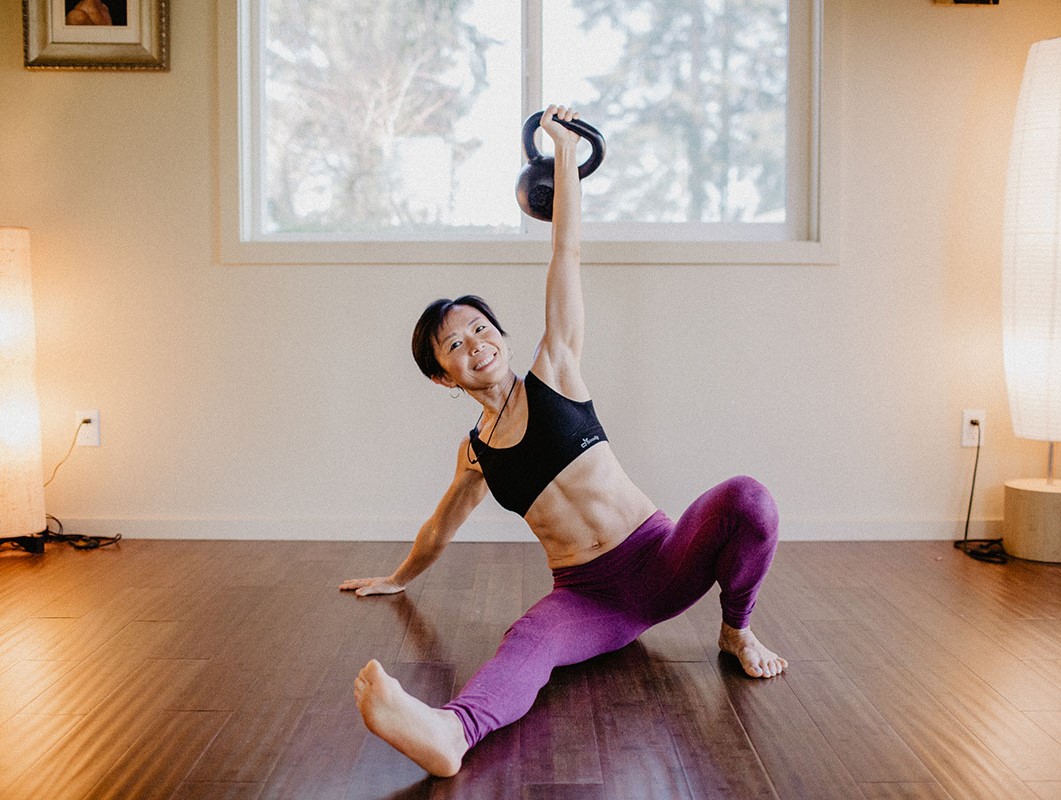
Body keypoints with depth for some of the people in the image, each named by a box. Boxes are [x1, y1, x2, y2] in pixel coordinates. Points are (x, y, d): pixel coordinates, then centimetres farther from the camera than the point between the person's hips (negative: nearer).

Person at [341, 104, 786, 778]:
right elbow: (439, 530, 30)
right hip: (587, 600, 1)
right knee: (527, 641, -35)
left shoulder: (554, 374, 1)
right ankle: (447, 734, -66)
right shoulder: (476, 453, 10)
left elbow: (566, 255, -1)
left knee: (747, 499, -31)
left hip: (662, 562, 0)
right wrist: (398, 578, 43)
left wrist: (565, 150, -1)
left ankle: (737, 630, -6)